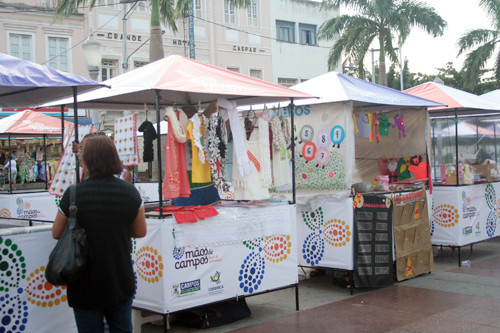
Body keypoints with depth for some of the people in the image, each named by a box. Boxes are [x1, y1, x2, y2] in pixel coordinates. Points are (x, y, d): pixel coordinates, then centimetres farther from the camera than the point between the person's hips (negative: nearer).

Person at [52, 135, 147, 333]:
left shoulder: (73, 195, -15)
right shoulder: (130, 192, -7)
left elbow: (56, 234, -2)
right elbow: (140, 232, 3)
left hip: (86, 285, -3)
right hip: (122, 283, 3)